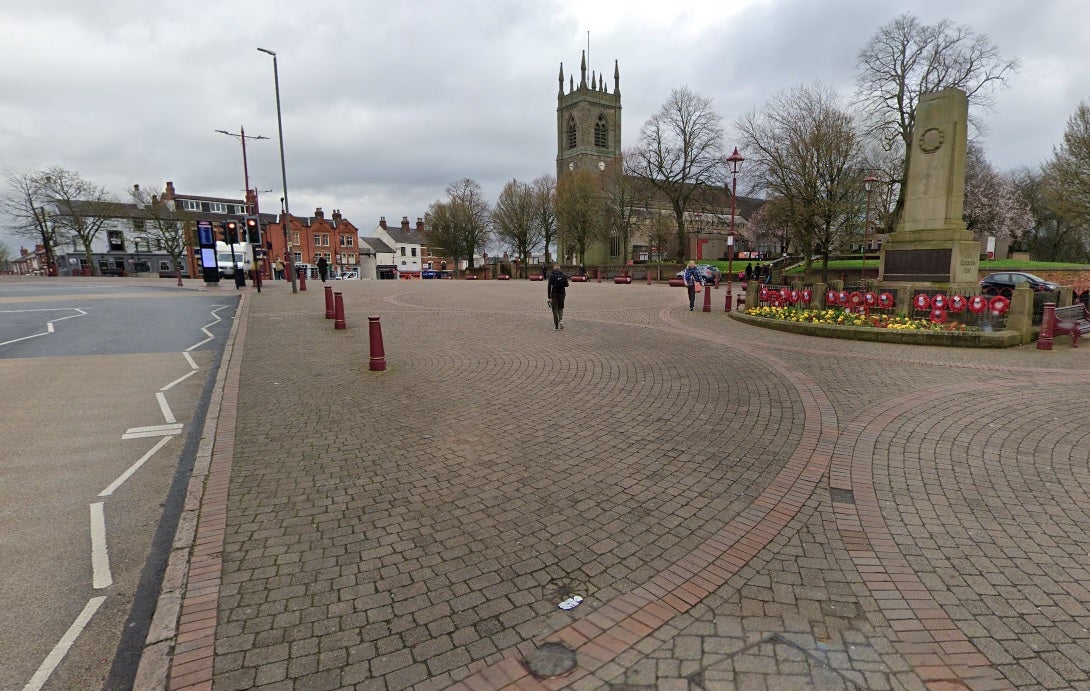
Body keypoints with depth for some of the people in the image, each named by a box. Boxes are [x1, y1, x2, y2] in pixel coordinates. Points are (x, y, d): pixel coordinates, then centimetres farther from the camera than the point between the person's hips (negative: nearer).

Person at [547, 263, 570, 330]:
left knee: (555, 310, 4)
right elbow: (566, 285, 6)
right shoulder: (563, 275, 1)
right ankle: (561, 320, -3)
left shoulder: (551, 275, -6)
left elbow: (549, 286, -11)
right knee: (560, 308, 20)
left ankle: (556, 326, 4)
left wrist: (549, 297, -9)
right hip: (562, 294, 2)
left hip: (554, 294, -2)